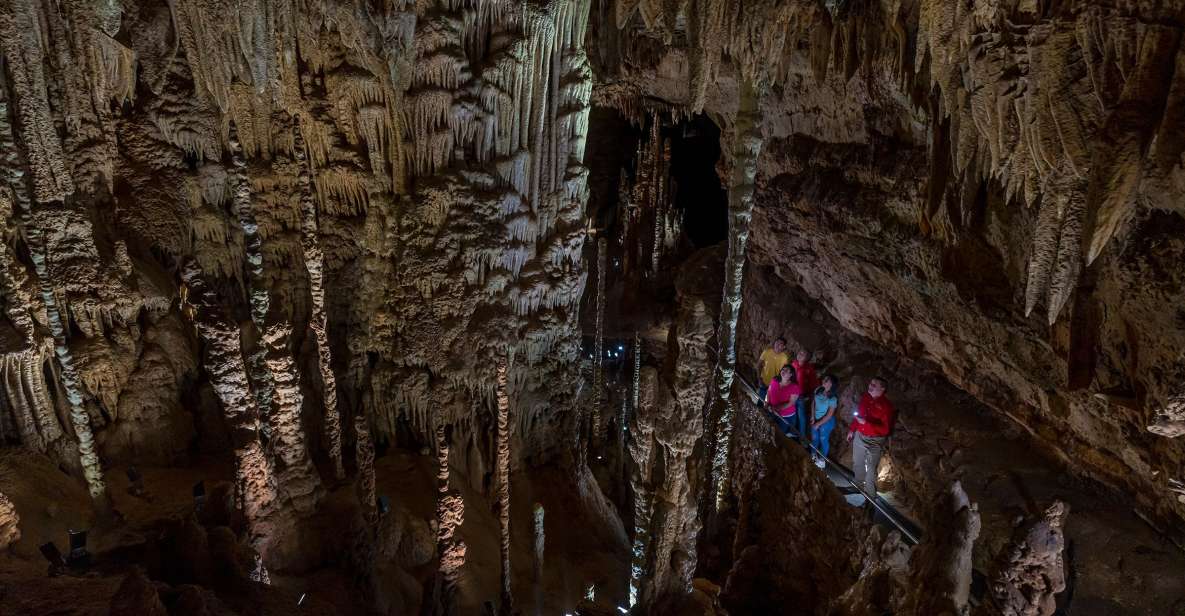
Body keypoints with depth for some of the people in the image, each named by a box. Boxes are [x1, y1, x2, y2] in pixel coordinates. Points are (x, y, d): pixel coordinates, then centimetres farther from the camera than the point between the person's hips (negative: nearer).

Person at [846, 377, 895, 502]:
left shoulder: (886, 406, -22)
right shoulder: (865, 398, -4)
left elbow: (885, 429, -23)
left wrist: (866, 423, -30)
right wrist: (851, 430, 15)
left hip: (875, 441, -7)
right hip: (859, 436, 7)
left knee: (871, 470, 1)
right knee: (857, 464, 24)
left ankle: (869, 497, 14)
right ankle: (858, 487, 46)